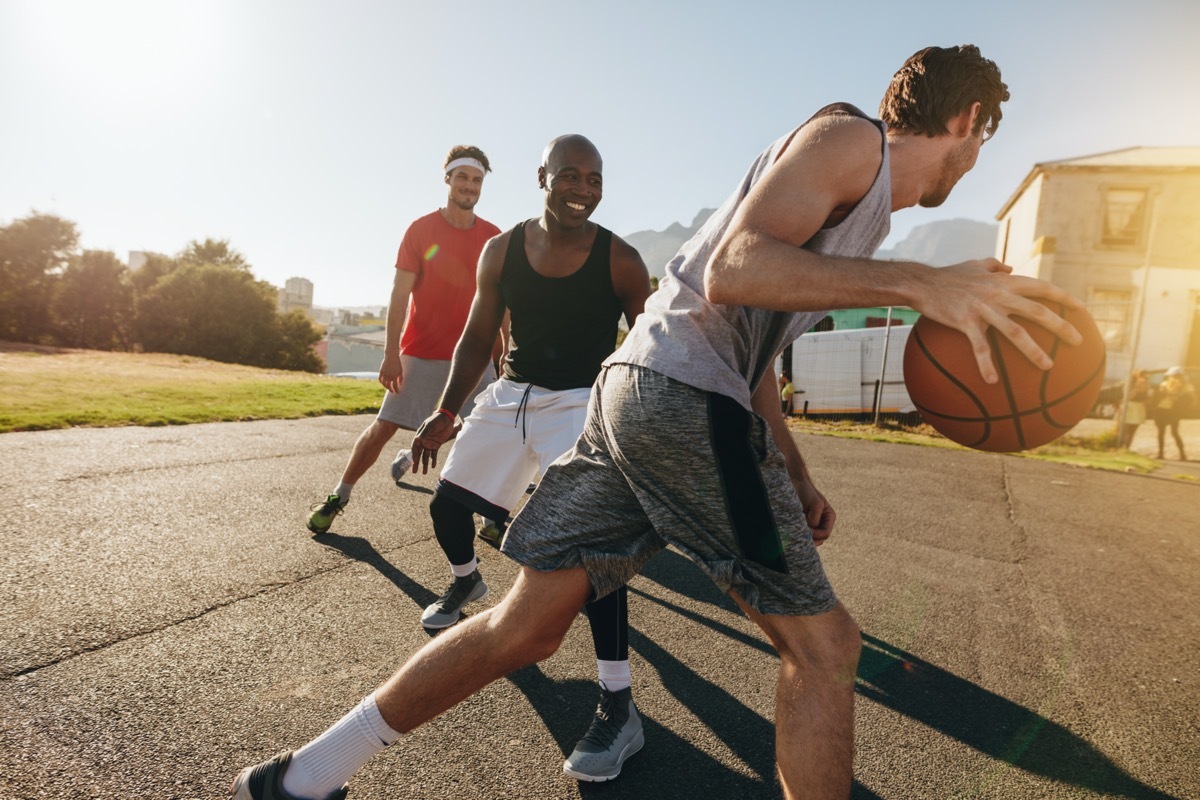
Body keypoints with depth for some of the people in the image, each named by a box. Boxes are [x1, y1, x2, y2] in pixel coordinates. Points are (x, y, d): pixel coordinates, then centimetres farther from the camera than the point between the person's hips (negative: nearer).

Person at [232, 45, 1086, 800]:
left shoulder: (861, 197, 30)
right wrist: (914, 282, -24)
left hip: (640, 393, 9)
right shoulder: (847, 137, 1)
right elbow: (733, 270, -16)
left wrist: (798, 476, 25)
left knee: (527, 624, 10)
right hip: (683, 398, -9)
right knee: (823, 644, 2)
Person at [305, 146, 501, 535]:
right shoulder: (421, 230, -3)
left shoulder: (493, 237, 3)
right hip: (420, 354, -2)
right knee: (384, 426, 1)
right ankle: (338, 496, 22)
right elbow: (399, 295, -6)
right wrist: (391, 354, -13)